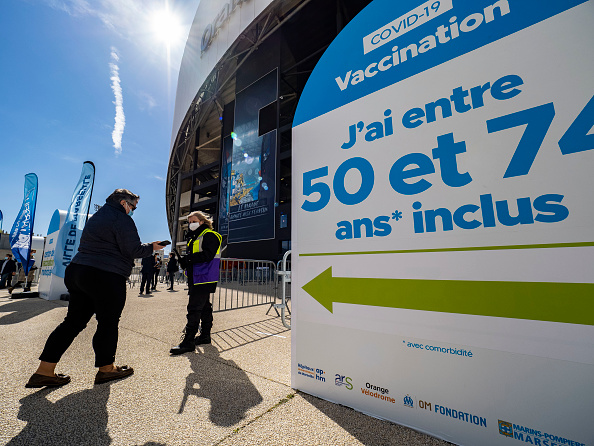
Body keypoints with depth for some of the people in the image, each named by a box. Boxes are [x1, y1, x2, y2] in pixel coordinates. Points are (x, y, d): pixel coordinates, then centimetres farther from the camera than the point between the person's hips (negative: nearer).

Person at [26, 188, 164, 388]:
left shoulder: (96, 217, 20)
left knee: (74, 320, 15)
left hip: (77, 270, 9)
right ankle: (106, 369, 17)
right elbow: (133, 250, -16)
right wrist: (151, 247, 0)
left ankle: (44, 371, 17)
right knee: (108, 322, 3)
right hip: (106, 277, -9)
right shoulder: (122, 218, -10)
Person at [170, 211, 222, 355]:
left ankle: (188, 342, -3)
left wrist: (188, 258, -20)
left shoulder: (209, 235, -9)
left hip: (204, 278, -10)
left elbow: (207, 255, -21)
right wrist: (185, 260, 5)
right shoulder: (194, 237, 22)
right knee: (204, 307, 15)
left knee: (194, 308, -9)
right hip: (195, 278, 10)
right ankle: (205, 336, 24)